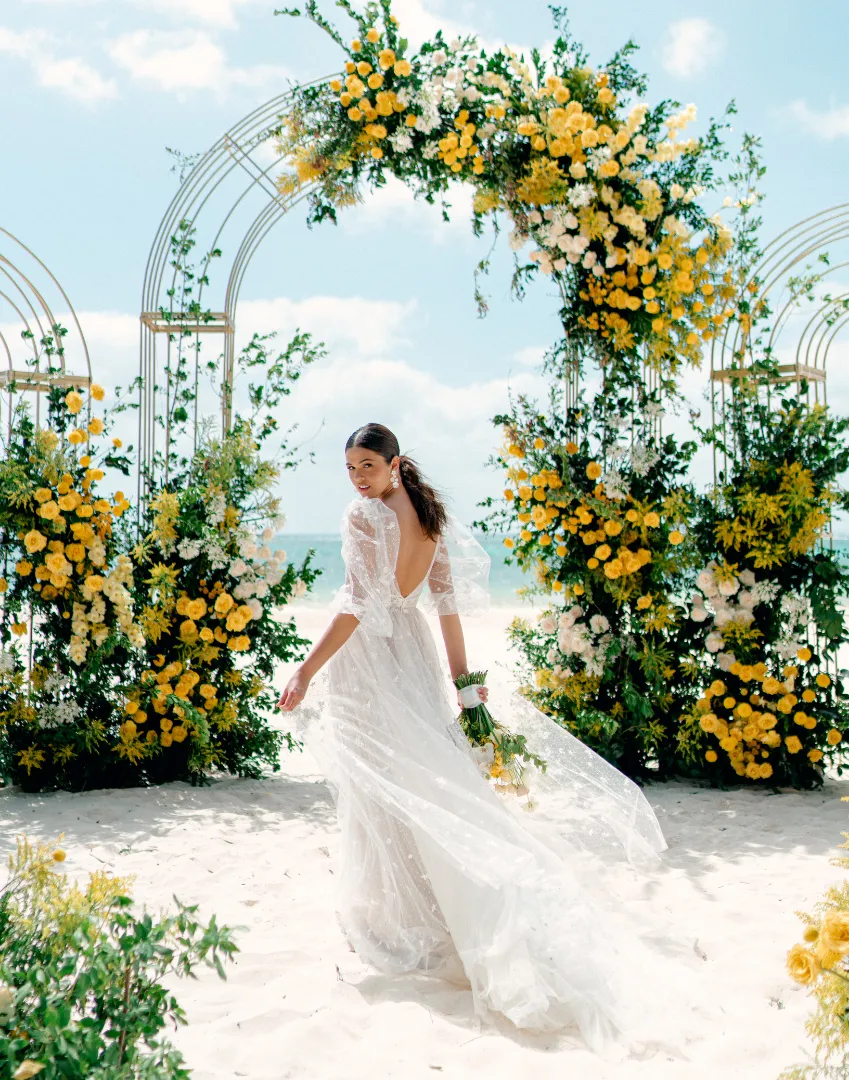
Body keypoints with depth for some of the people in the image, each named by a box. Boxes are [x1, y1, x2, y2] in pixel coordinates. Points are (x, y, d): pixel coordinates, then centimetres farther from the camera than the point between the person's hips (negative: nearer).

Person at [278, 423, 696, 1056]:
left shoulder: (364, 517, -17)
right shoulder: (432, 515, 6)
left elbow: (357, 607, -23)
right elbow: (448, 600, 7)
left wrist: (307, 672, -21)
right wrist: (463, 676, 10)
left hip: (368, 656, -7)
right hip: (413, 649, 7)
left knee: (382, 784, 3)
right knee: (424, 775, 14)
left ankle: (394, 916, 13)